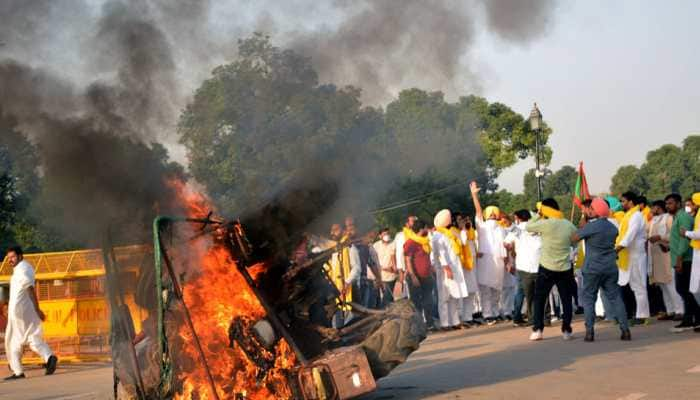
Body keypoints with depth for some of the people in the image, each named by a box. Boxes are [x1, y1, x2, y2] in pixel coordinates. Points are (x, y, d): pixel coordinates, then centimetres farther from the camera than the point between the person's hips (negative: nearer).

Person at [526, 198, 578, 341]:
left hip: (547, 269, -3)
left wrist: (538, 215, 5)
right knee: (567, 300, 12)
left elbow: (527, 227, -2)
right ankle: (567, 330, 9)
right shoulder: (569, 225, 0)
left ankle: (537, 330, 3)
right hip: (565, 269, 3)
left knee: (539, 299, 8)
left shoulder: (546, 224, -13)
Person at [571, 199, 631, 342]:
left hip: (593, 268, -5)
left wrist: (582, 225, 8)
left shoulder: (590, 226, -13)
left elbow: (573, 239, -6)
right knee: (615, 297, 7)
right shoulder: (613, 227, 7)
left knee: (589, 299, 4)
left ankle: (590, 331, -2)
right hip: (610, 267, 5)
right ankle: (625, 330, 2)